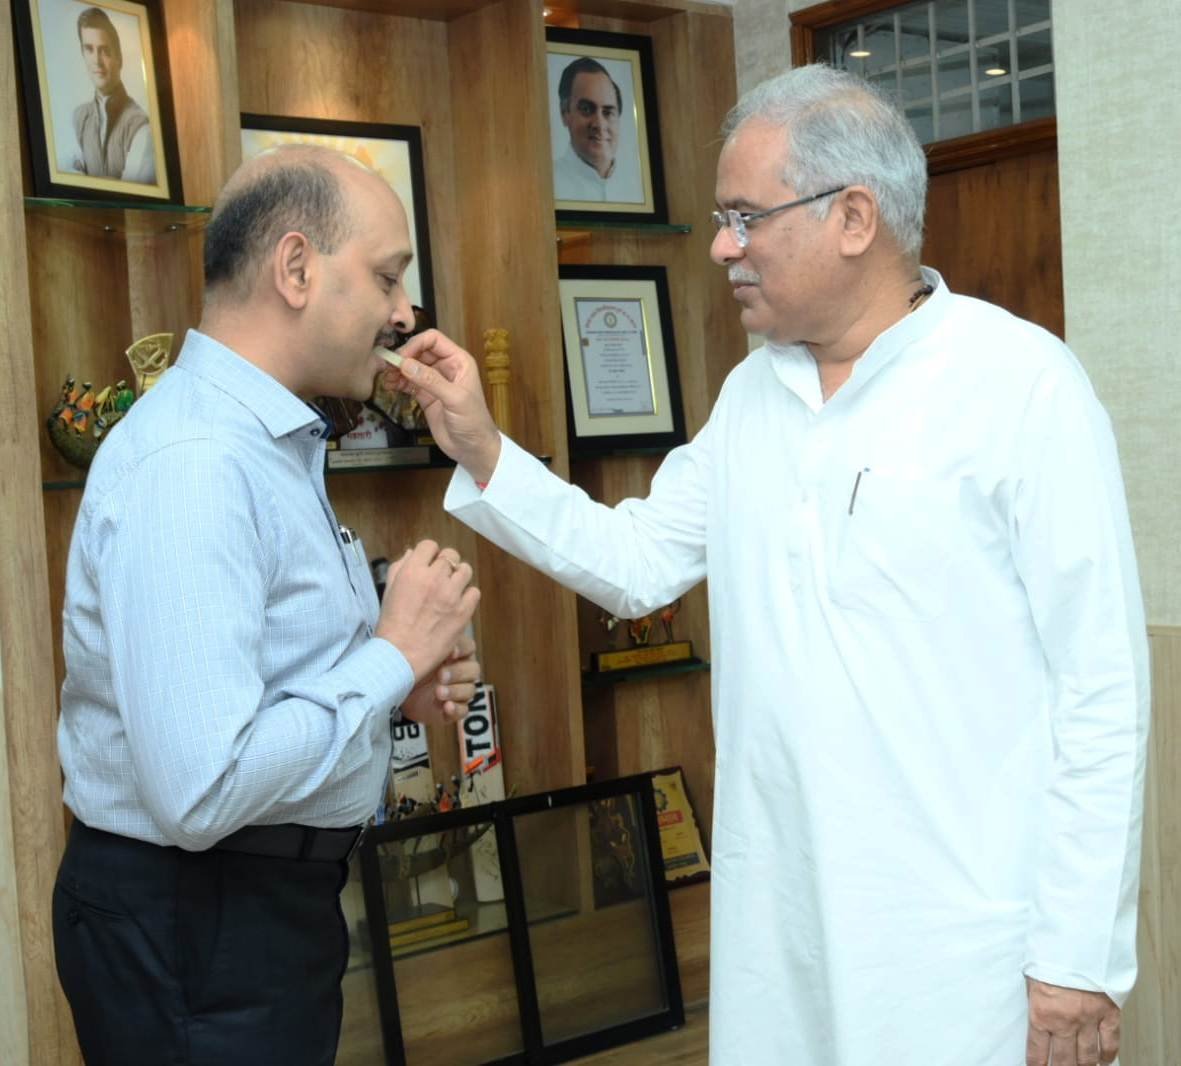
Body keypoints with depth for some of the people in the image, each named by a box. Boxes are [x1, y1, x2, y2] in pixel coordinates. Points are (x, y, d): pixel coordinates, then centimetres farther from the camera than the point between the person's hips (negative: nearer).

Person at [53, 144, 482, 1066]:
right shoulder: (193, 462, -24)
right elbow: (201, 789, -31)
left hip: (270, 906, 10)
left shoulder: (270, 441, 9)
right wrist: (393, 654, -20)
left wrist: (404, 682, 0)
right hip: (196, 934, -10)